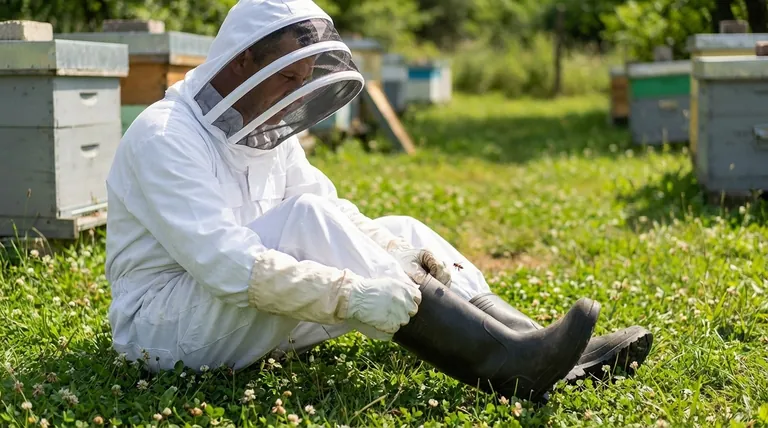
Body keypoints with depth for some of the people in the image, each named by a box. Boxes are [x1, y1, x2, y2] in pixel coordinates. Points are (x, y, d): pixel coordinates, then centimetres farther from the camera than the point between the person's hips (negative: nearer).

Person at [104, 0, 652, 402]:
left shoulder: (267, 132, 9)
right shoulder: (166, 134, -19)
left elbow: (339, 218, 5)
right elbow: (224, 261, -31)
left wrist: (413, 258, -14)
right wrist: (349, 293, -39)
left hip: (242, 305, 8)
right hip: (161, 324, -8)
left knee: (400, 235, -4)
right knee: (309, 221, -31)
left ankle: (565, 358, -15)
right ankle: (505, 362, -35)